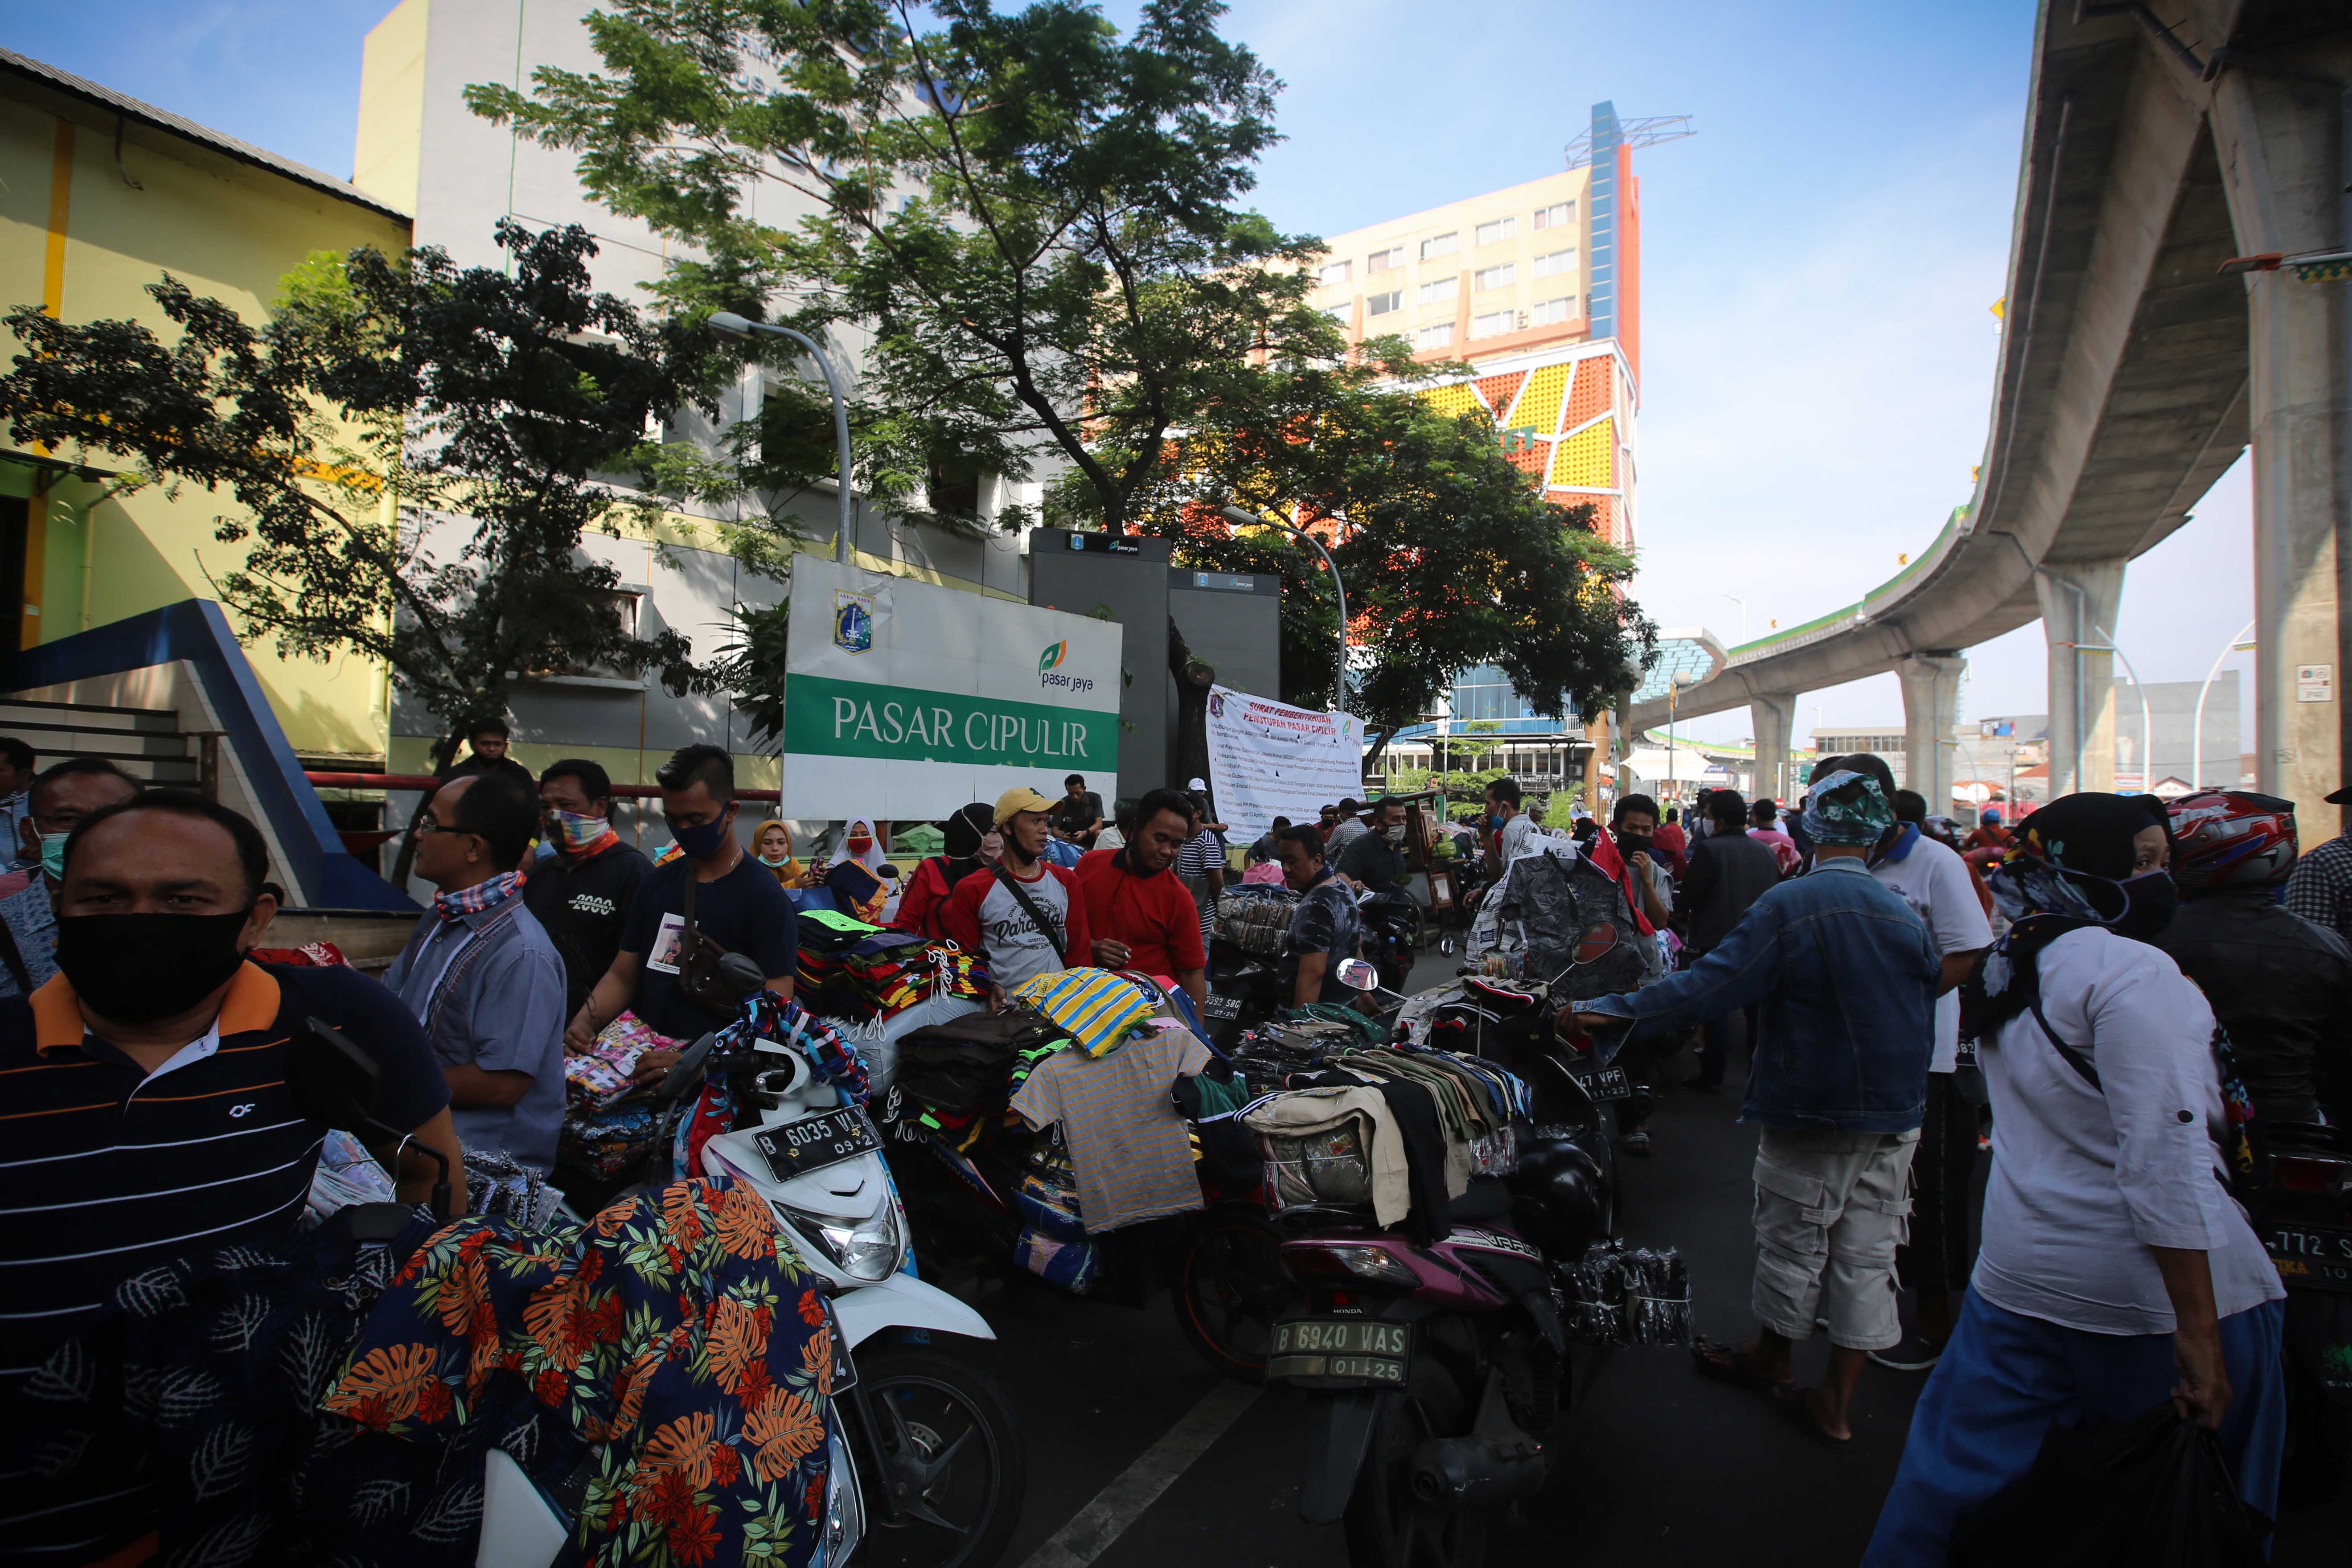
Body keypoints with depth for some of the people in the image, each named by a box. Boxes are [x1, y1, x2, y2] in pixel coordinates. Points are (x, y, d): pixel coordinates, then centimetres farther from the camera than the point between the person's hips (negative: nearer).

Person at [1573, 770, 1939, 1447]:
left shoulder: (1789, 905, -18)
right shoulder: (1905, 916, -2)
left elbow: (1710, 984, -23)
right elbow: (1925, 1012, 10)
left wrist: (1616, 1010, -19)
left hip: (1812, 1112, -4)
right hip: (1894, 1116, 5)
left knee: (1793, 1241, 13)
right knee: (1867, 1253, 11)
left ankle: (1772, 1359, 35)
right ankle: (1835, 1404, 22)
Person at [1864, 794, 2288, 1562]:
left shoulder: (2010, 972, 9)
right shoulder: (2130, 971, -15)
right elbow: (2164, 1158, -21)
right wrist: (2198, 1329, -19)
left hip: (2020, 1272, 7)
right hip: (2146, 1291, -6)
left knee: (1955, 1472, 14)